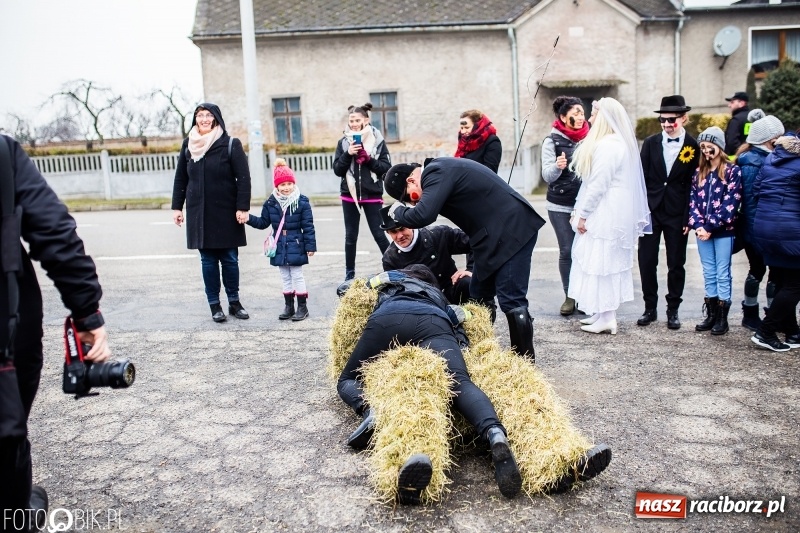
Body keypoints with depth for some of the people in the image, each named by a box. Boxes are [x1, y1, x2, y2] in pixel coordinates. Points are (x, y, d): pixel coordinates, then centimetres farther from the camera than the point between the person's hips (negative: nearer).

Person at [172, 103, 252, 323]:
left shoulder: (231, 144, -4)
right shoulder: (188, 145, 7)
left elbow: (243, 178, -8)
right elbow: (180, 178, 12)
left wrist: (242, 207, -14)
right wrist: (177, 207, 8)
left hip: (226, 212, -2)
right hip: (199, 213, 3)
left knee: (230, 259, 4)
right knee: (208, 260, 5)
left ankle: (234, 301, 18)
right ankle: (214, 305, 14)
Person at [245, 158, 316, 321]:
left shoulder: (302, 202, -10)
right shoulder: (271, 203, 1)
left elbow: (308, 226, -9)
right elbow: (263, 222, 10)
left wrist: (310, 245, -11)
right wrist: (249, 219, -6)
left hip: (296, 246, -4)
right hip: (279, 247, 4)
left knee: (297, 276, 2)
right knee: (285, 277, 13)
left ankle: (302, 307, 12)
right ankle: (289, 306, 22)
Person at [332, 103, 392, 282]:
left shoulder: (378, 140, -2)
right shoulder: (343, 142, 4)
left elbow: (387, 167, -5)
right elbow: (337, 170, 0)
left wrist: (368, 159, -18)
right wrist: (348, 154, -14)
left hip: (372, 195, -2)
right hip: (350, 195, 2)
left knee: (379, 234, 0)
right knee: (350, 236, 9)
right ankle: (349, 274, 19)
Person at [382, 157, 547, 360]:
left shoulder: (437, 173, -17)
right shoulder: (438, 170, 13)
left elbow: (423, 216, -30)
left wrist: (398, 211, -11)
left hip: (512, 230, -11)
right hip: (493, 234, 11)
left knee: (511, 302, -9)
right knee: (479, 297, 13)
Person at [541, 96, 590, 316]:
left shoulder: (589, 138, 5)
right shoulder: (552, 141, -2)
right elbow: (547, 175, -6)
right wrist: (557, 166, -27)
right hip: (560, 206, -2)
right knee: (567, 251, 0)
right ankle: (569, 296, 10)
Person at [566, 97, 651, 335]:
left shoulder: (607, 145, -16)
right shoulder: (621, 142, 15)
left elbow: (598, 185, -19)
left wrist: (583, 214, -14)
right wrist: (582, 211, 14)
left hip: (605, 215, -10)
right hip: (613, 214, 10)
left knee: (601, 262, -5)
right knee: (608, 263, 13)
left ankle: (606, 318, 0)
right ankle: (603, 313, 20)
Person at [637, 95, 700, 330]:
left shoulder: (693, 147, -2)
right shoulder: (650, 143, 4)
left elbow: (694, 183, -3)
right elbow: (642, 178, 3)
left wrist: (689, 218, -9)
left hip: (677, 214, -2)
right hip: (650, 211, 2)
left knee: (676, 264, 7)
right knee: (647, 262, 3)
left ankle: (673, 310, 20)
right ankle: (650, 308, 17)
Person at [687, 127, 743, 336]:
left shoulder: (732, 171, -3)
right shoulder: (699, 173, 12)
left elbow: (730, 203, -11)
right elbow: (693, 201, 7)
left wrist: (710, 226, -15)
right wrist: (698, 225, -8)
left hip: (723, 231, -5)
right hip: (702, 231, 5)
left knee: (723, 274, 0)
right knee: (709, 274, 10)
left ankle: (722, 318, 6)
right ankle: (711, 315, 17)